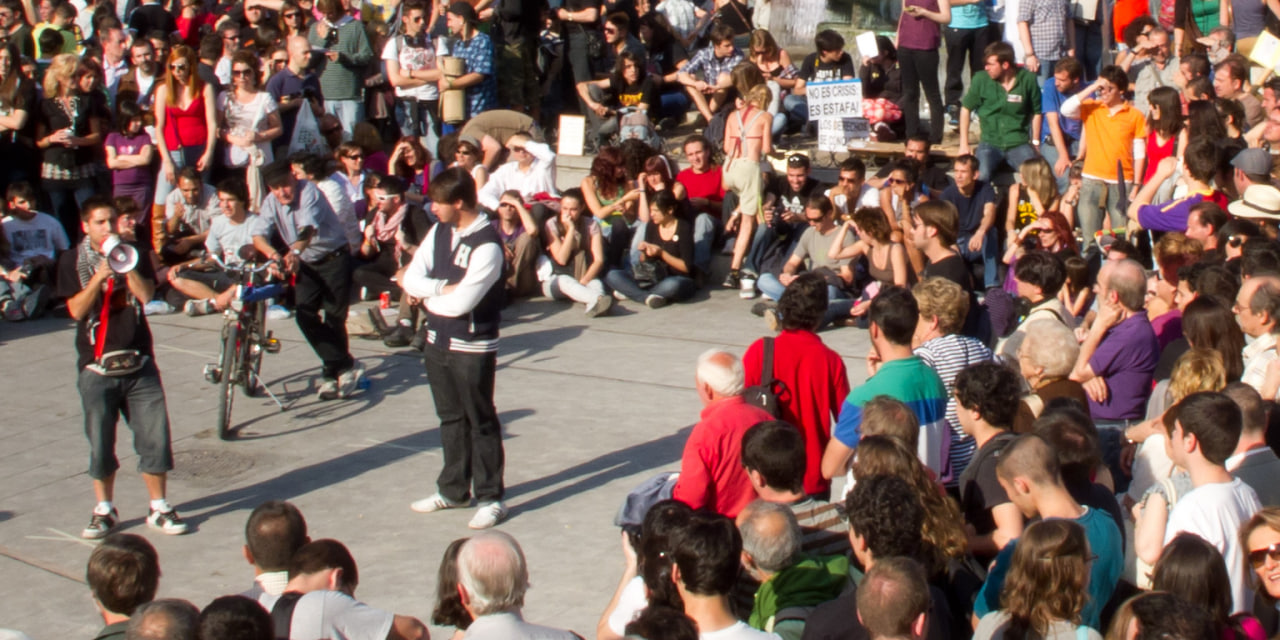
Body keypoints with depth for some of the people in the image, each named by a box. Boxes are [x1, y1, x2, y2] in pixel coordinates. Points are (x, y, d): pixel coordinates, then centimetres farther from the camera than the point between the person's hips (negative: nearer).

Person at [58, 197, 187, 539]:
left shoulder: (133, 253, 8)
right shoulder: (72, 261, 1)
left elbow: (146, 294, -7)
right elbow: (76, 310, -10)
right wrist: (100, 275, -19)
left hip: (138, 361, 2)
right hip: (97, 366, -2)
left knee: (154, 437, 0)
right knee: (100, 443, 4)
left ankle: (158, 507, 12)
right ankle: (104, 509, 19)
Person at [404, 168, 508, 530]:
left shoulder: (487, 245, -21)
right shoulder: (439, 233, 5)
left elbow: (460, 303, -24)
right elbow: (411, 278, 2)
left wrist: (428, 295, -7)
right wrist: (442, 288, -16)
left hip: (472, 347, -8)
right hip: (437, 341, 8)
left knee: (481, 423, 2)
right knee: (451, 419, 18)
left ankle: (490, 499, 10)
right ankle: (453, 489, 31)